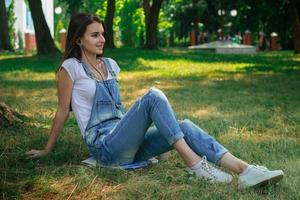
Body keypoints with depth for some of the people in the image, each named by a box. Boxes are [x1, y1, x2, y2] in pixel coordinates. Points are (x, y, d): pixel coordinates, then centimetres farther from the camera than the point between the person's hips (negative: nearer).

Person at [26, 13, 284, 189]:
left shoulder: (109, 65, 16)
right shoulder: (71, 68, -4)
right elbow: (63, 111, 2)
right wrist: (47, 150, 7)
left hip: (126, 144, 6)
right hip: (105, 147, -6)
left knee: (185, 126, -18)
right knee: (153, 96, -27)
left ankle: (246, 171, -33)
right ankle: (194, 163, -31)